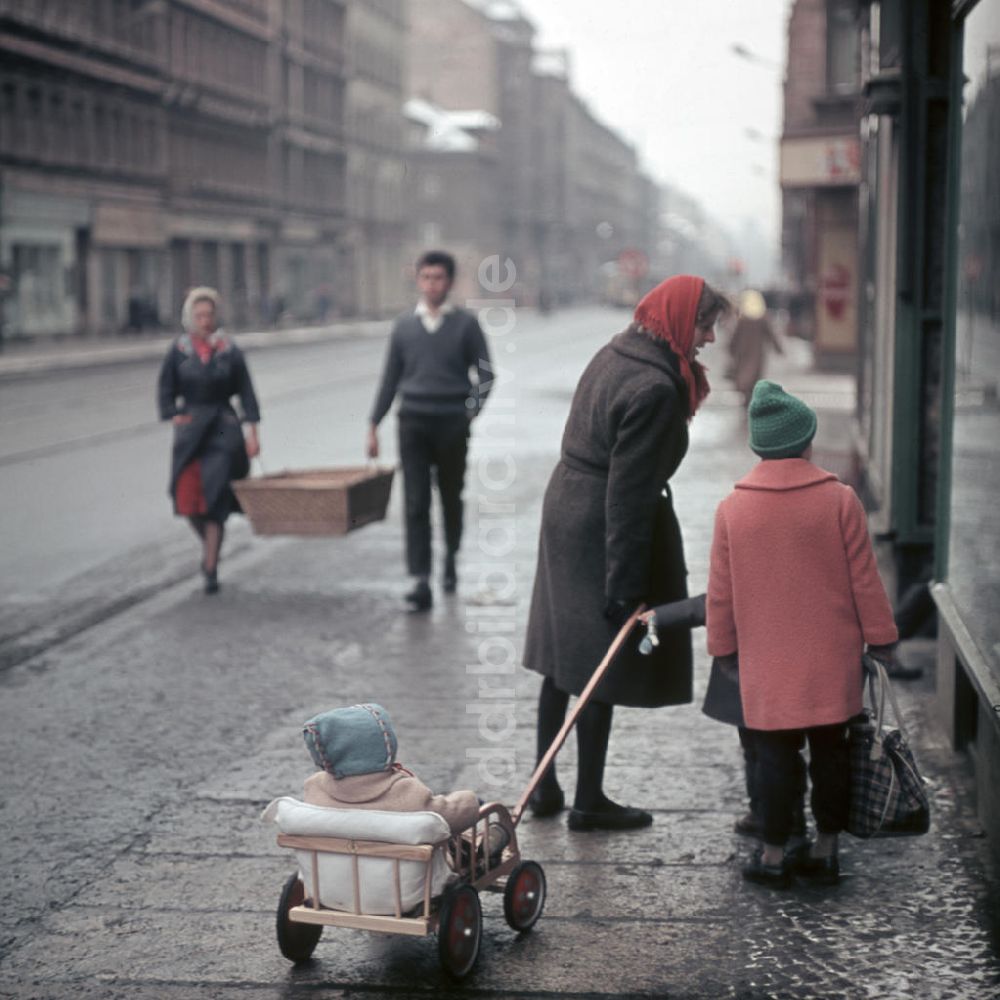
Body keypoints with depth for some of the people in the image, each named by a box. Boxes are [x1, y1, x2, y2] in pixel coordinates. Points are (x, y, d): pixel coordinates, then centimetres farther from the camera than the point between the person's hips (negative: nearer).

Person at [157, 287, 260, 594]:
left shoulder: (230, 351, 0)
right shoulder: (178, 351, 1)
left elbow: (246, 393, 2)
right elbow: (165, 390, 8)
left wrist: (252, 432, -2)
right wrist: (175, 417, -7)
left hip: (223, 430, -1)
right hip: (190, 430, 2)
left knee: (215, 497, -7)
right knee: (189, 499, -1)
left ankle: (211, 568, -1)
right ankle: (210, 545, 30)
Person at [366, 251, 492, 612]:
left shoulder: (465, 324, 1)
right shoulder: (404, 325, 8)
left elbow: (485, 373, 1)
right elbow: (390, 378, 12)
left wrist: (472, 409, -15)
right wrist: (374, 424, 9)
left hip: (452, 424, -1)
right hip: (413, 422, 1)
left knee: (451, 498, 13)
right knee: (415, 503, -6)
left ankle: (451, 561, 35)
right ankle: (421, 581, -9)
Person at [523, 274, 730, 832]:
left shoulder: (615, 353, 7)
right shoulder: (655, 389, -22)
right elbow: (629, 492, -24)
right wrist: (626, 586, -21)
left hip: (566, 509, 10)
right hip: (602, 531, -10)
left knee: (563, 657, 15)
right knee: (602, 665, 2)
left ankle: (545, 788, 25)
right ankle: (589, 802, 14)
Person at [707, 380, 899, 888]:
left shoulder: (731, 508, -5)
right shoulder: (840, 501, -7)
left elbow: (720, 592, 2)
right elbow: (864, 579, -2)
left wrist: (722, 646, 14)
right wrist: (880, 636, 9)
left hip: (766, 665, 0)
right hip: (832, 660, 0)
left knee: (774, 755, 7)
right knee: (830, 752, 11)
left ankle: (772, 856, 12)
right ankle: (824, 851, 18)